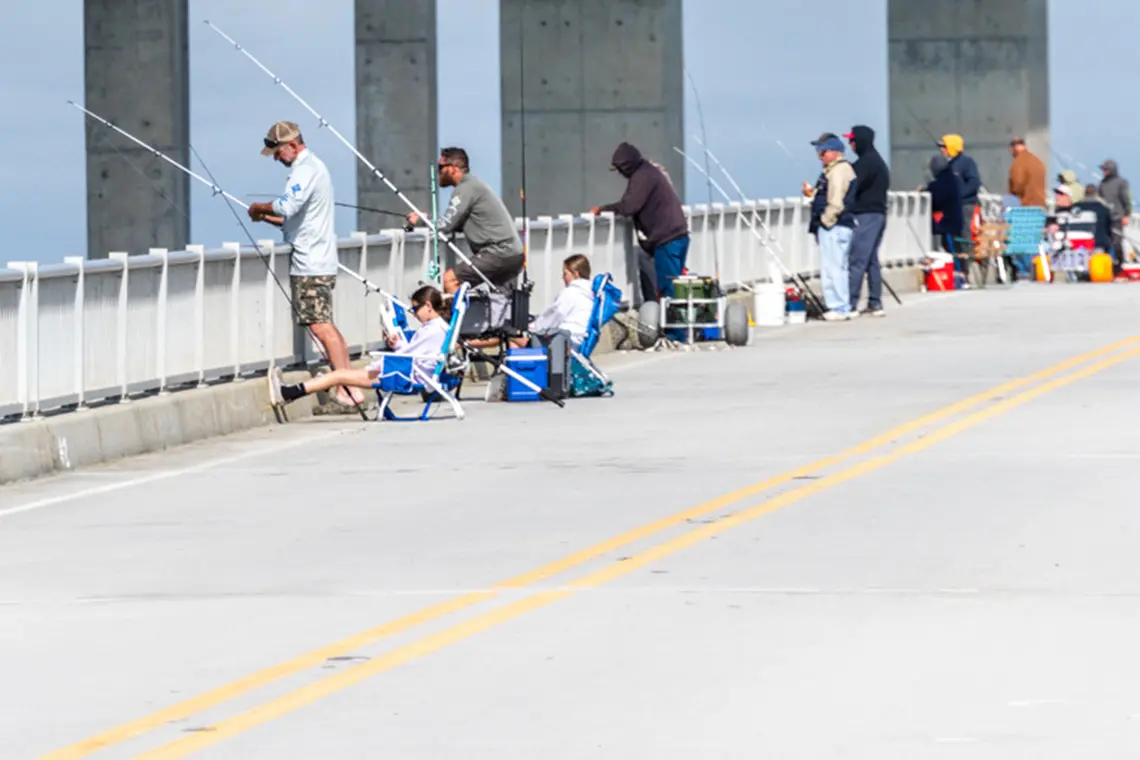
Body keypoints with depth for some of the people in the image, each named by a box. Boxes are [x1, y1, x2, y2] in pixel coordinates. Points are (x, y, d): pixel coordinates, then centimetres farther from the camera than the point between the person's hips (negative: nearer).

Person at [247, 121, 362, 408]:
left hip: (309, 264, -11)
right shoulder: (312, 166, 21)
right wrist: (266, 217, 12)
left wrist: (259, 208, -11)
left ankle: (346, 389, -16)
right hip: (321, 261, 11)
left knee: (321, 326, -13)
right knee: (326, 325, 13)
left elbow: (287, 207, -28)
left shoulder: (306, 169, -13)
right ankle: (349, 386, 14)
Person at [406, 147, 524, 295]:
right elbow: (457, 225, 23)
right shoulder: (474, 184, 20)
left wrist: (420, 220, 4)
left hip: (499, 253, -10)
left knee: (450, 279, -14)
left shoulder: (466, 188, -10)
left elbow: (445, 226, -12)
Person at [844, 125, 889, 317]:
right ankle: (875, 303, 13)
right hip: (878, 213, 10)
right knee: (871, 260, 12)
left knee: (856, 260, -10)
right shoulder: (878, 161, 19)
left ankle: (851, 304, -13)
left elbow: (852, 187, -18)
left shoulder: (866, 163, -13)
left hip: (865, 215, -10)